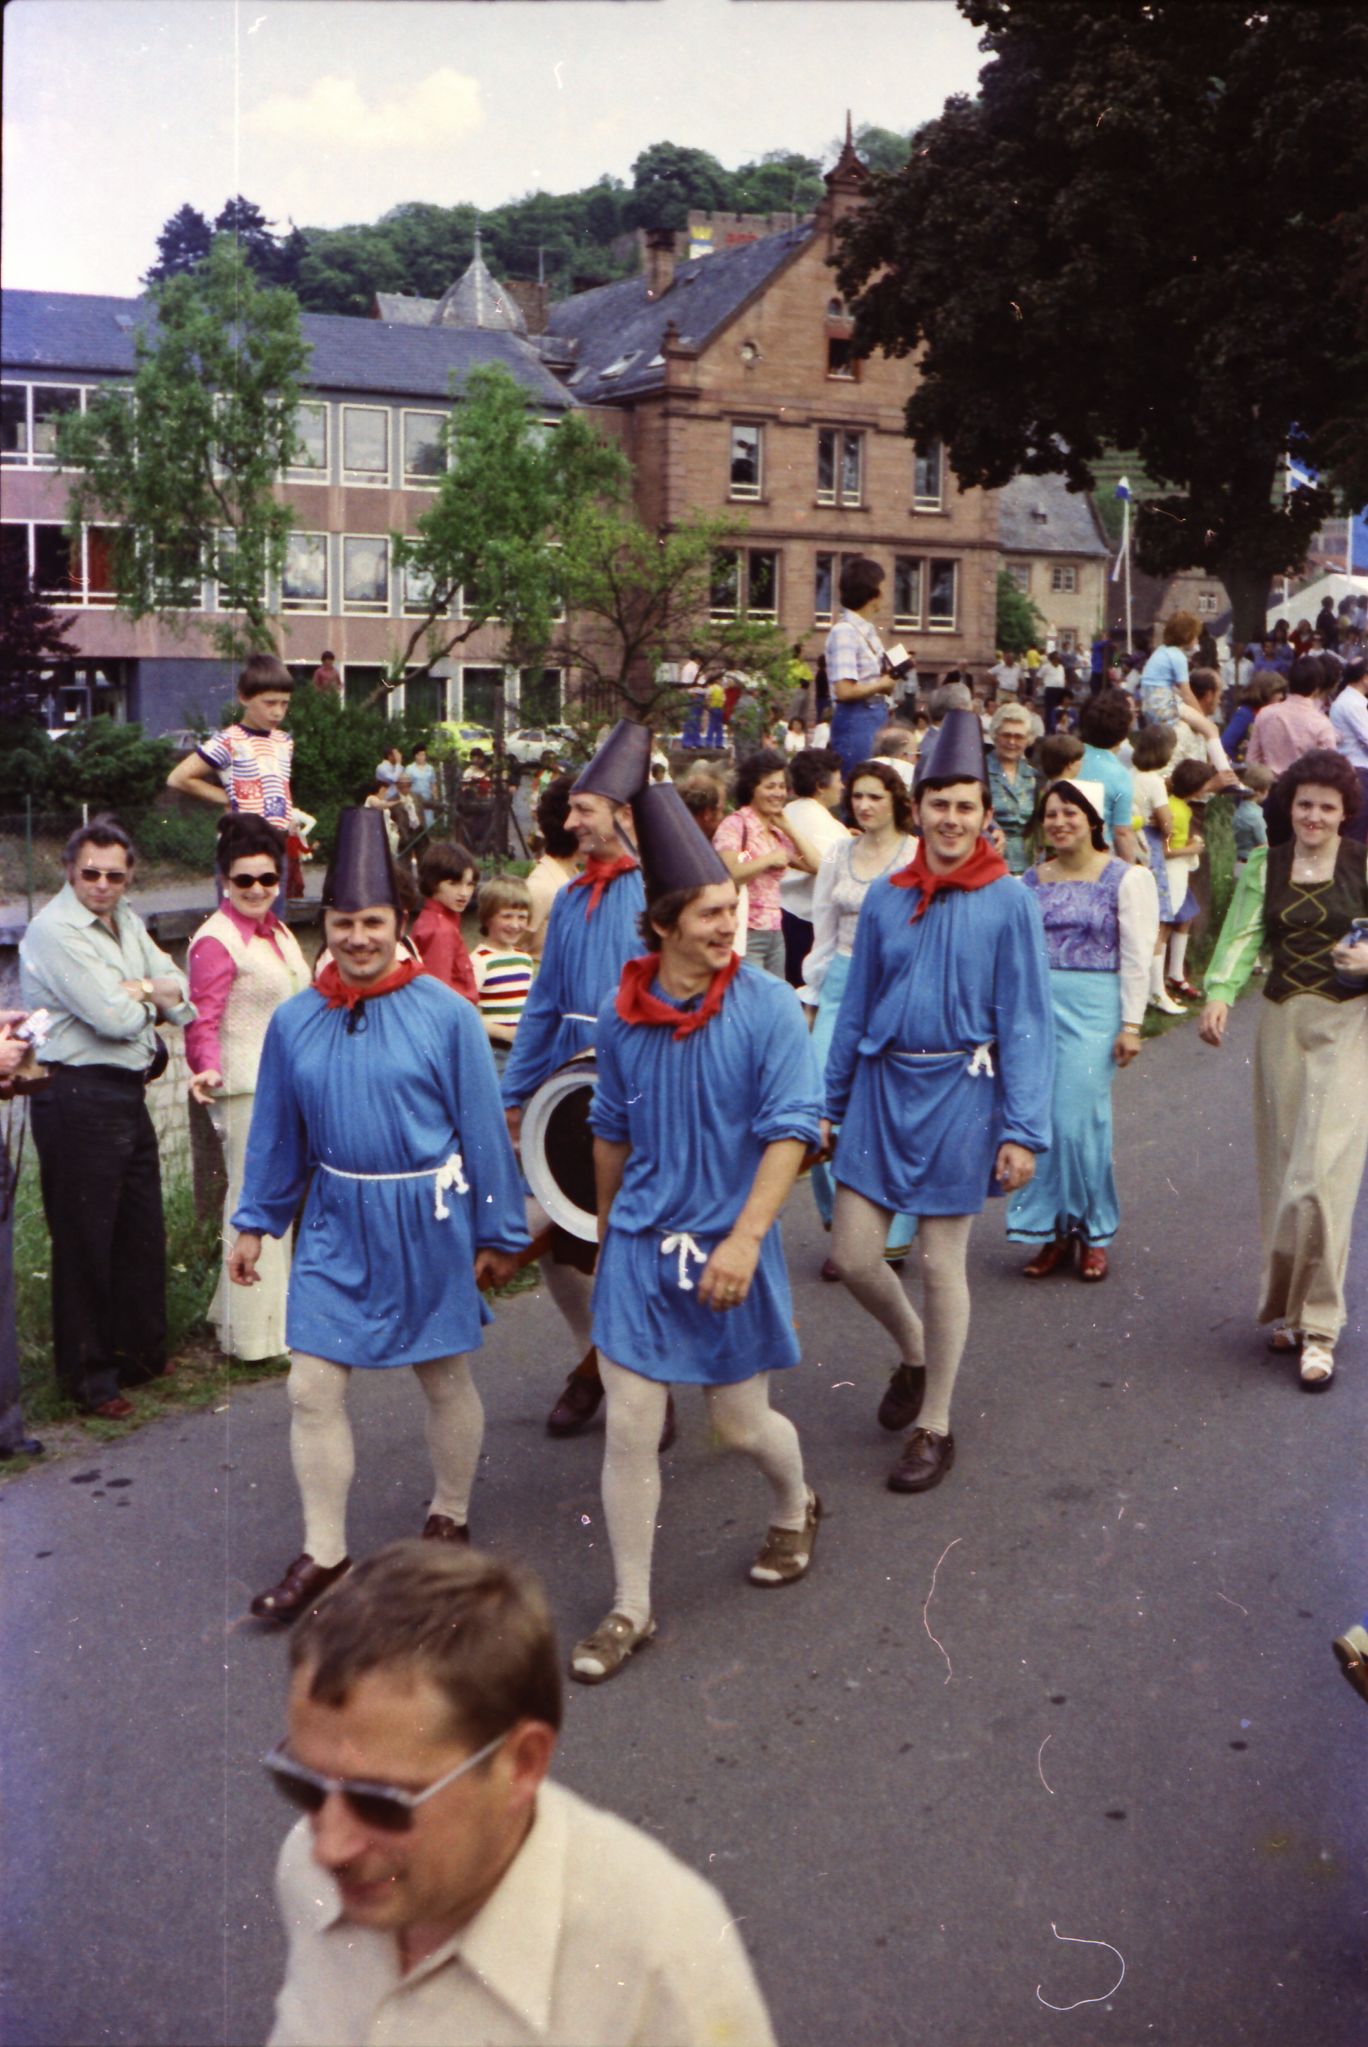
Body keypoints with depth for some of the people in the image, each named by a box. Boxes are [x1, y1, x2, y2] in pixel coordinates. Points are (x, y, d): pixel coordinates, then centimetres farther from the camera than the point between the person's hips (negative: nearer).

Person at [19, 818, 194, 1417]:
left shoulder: (126, 920, 12)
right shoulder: (55, 931, -15)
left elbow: (180, 993, 12)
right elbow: (115, 1018, -20)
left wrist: (139, 995, -8)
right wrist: (149, 1000, -1)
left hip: (126, 1093, 9)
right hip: (78, 1099, -9)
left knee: (142, 1232, 16)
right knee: (85, 1241, 0)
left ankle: (140, 1354, 31)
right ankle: (88, 1378, 12)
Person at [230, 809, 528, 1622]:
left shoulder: (445, 1013, -11)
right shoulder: (294, 1021, -1)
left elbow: (483, 1127, -7)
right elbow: (278, 1132, 9)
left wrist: (499, 1233, -4)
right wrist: (255, 1223, 11)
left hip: (429, 1224, -3)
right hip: (337, 1225, 3)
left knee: (446, 1378, 12)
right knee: (313, 1388, 1)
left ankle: (451, 1520, 35)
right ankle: (324, 1555, 16)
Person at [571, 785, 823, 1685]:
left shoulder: (768, 1005, -10)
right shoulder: (622, 1013, 0)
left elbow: (791, 1130, -14)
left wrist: (745, 1238, -22)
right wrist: (608, 1228, 21)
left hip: (730, 1246, -2)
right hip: (640, 1243, 2)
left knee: (742, 1422, 11)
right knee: (629, 1430, 2)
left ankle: (796, 1510, 46)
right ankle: (631, 1611, 18)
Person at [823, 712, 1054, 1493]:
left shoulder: (1009, 902, -5)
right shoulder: (886, 898, 5)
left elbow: (1026, 1020, -7)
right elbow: (856, 1009, 11)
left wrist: (1022, 1130, -11)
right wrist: (829, 1105, 10)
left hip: (958, 1092, -4)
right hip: (883, 1085, 4)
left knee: (941, 1264, 4)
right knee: (853, 1255, 3)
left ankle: (935, 1428, 21)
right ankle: (914, 1350, 36)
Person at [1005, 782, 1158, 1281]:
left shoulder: (1126, 879, 1)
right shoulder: (1032, 879, 13)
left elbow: (1136, 958, -3)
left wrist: (1131, 1024, -9)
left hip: (1092, 1007, -4)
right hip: (1035, 1004, 4)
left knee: (1079, 1119, -7)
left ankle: (1094, 1233, 10)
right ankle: (1054, 1231, 13)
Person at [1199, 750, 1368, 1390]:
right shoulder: (1263, 867, 7)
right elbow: (1242, 936, -5)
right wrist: (1219, 994, -22)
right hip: (1282, 1023, 3)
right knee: (1282, 1168, 7)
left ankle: (1317, 1326, -3)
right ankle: (1291, 1308, 20)